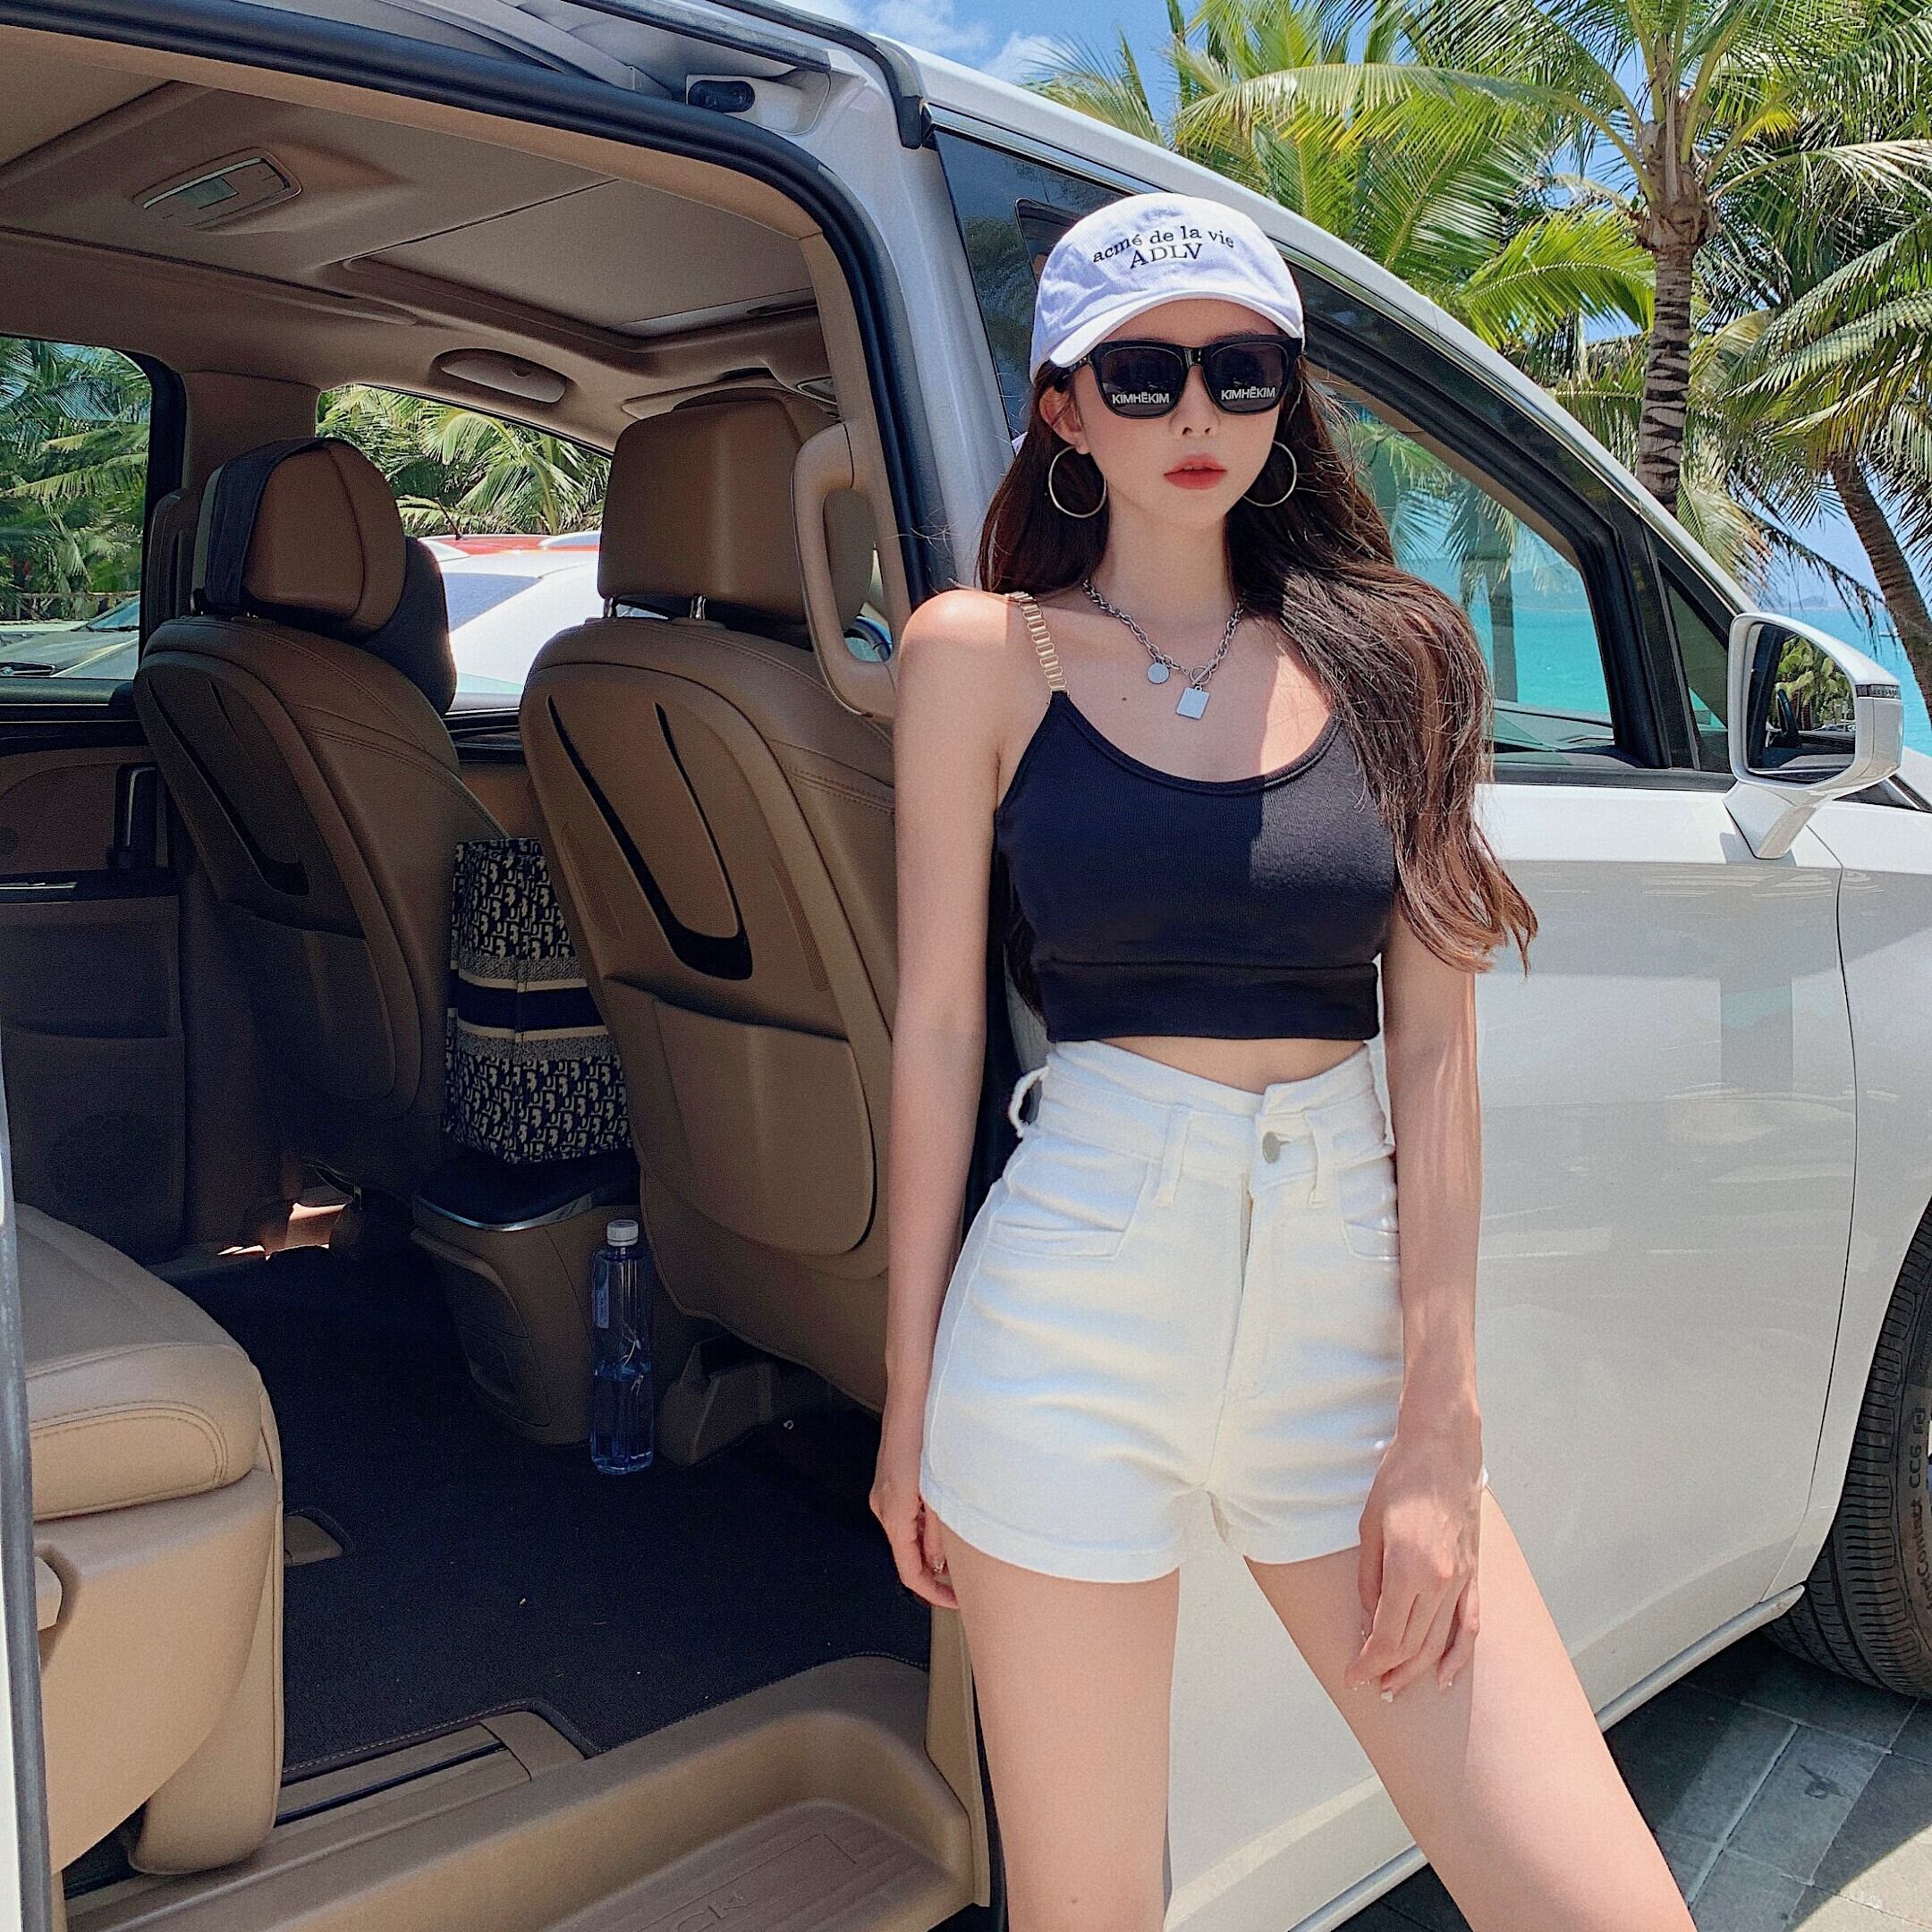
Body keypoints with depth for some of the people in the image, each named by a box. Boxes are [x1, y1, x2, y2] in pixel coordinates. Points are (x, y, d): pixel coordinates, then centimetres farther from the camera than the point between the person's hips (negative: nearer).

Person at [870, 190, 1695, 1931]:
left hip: (1350, 1308, 2)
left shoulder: (1390, 658, 7)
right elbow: (938, 1025, 1)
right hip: (1077, 1318, -2)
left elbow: (1435, 1052, 2)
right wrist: (910, 1390, 3)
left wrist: (1439, 1425, -4)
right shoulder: (984, 655, 2)